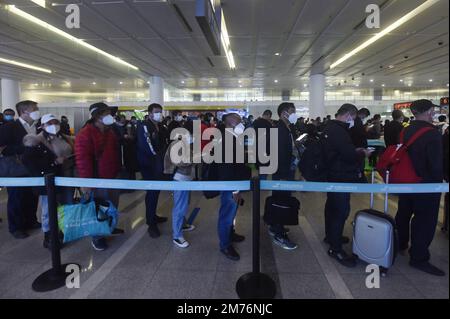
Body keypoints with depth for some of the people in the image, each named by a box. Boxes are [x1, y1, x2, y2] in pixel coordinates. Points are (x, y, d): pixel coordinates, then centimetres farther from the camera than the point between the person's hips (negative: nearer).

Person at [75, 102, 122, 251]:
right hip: (97, 180, -8)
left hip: (112, 177, 8)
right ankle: (97, 237, 20)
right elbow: (82, 159, -20)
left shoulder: (111, 132, 11)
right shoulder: (85, 134, -15)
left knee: (113, 206, 18)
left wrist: (118, 172, 18)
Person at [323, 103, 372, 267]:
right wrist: (363, 153, -7)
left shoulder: (330, 127, 10)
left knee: (332, 206, 21)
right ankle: (335, 248, -1)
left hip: (332, 174, 11)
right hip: (341, 177, -11)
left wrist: (355, 150, 10)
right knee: (341, 210, -7)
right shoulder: (339, 131, -23)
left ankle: (331, 236, 37)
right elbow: (349, 155, -25)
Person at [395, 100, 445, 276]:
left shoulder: (406, 131, 3)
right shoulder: (432, 133, -19)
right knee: (425, 220, 3)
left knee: (404, 213, 20)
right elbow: (436, 163, -21)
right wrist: (438, 179, -6)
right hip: (426, 183, -7)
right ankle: (419, 258, 12)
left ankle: (399, 244, 36)